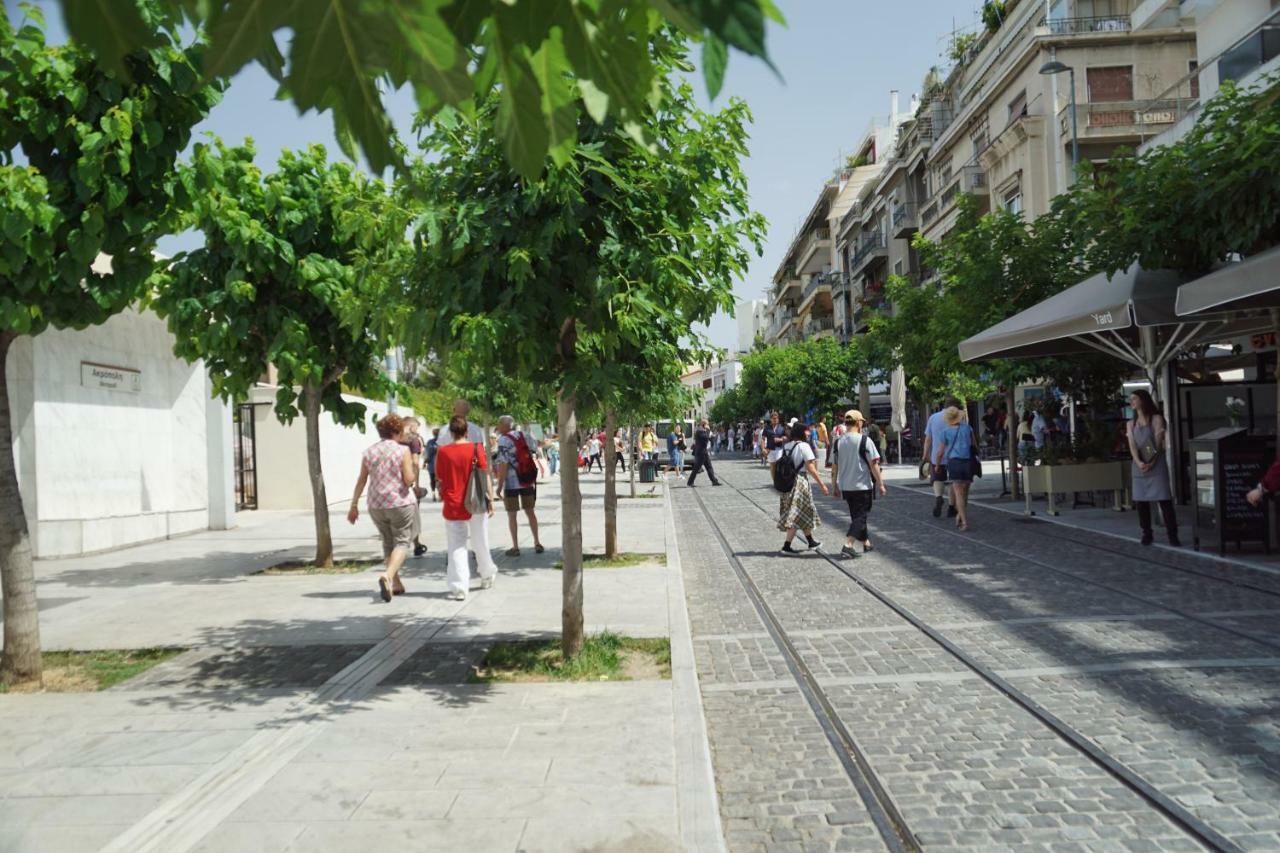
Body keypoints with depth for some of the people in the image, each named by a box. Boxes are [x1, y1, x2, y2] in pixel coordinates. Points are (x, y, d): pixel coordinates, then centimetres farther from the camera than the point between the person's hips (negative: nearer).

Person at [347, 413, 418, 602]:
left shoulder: (368, 452, 6)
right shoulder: (403, 451, -8)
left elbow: (361, 481, 5)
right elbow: (409, 480, -13)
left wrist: (354, 505, 10)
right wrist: (414, 463, 5)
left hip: (375, 505, 5)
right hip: (400, 503, -5)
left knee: (388, 543, 18)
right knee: (402, 542, 1)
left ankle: (396, 583, 21)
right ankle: (387, 576, -23)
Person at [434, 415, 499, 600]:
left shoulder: (443, 451, -4)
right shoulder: (476, 448, -6)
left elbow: (440, 479, 5)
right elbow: (485, 477, -7)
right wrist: (491, 500, -2)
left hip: (453, 506, 0)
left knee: (456, 547, 3)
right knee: (480, 543, 17)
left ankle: (459, 588, -5)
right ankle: (487, 576, 36)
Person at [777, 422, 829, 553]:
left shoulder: (784, 446, 9)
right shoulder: (803, 446, -10)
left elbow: (776, 464, 3)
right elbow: (810, 468, -14)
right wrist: (822, 484, -11)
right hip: (799, 481, -7)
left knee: (804, 513, 20)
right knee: (797, 514, -1)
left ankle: (811, 541, 32)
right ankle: (786, 546, -6)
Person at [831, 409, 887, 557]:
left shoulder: (838, 442, 3)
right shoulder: (865, 441, -11)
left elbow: (834, 467, 7)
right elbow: (874, 465, -11)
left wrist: (834, 486, 15)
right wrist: (880, 484, -4)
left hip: (845, 487, 5)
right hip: (863, 486, -5)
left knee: (856, 515, 18)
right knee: (860, 516, 0)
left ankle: (866, 543, 30)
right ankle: (848, 545, -13)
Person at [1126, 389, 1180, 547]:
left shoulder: (1156, 419, 2)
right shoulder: (1131, 424, 14)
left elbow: (1158, 443, -6)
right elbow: (1132, 445, 2)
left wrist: (1151, 463, -17)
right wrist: (1139, 462, -16)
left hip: (1156, 466, -4)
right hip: (1139, 467, 4)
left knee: (1164, 500, -7)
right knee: (1141, 501, 3)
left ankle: (1172, 535, -3)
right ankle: (1147, 534, 12)